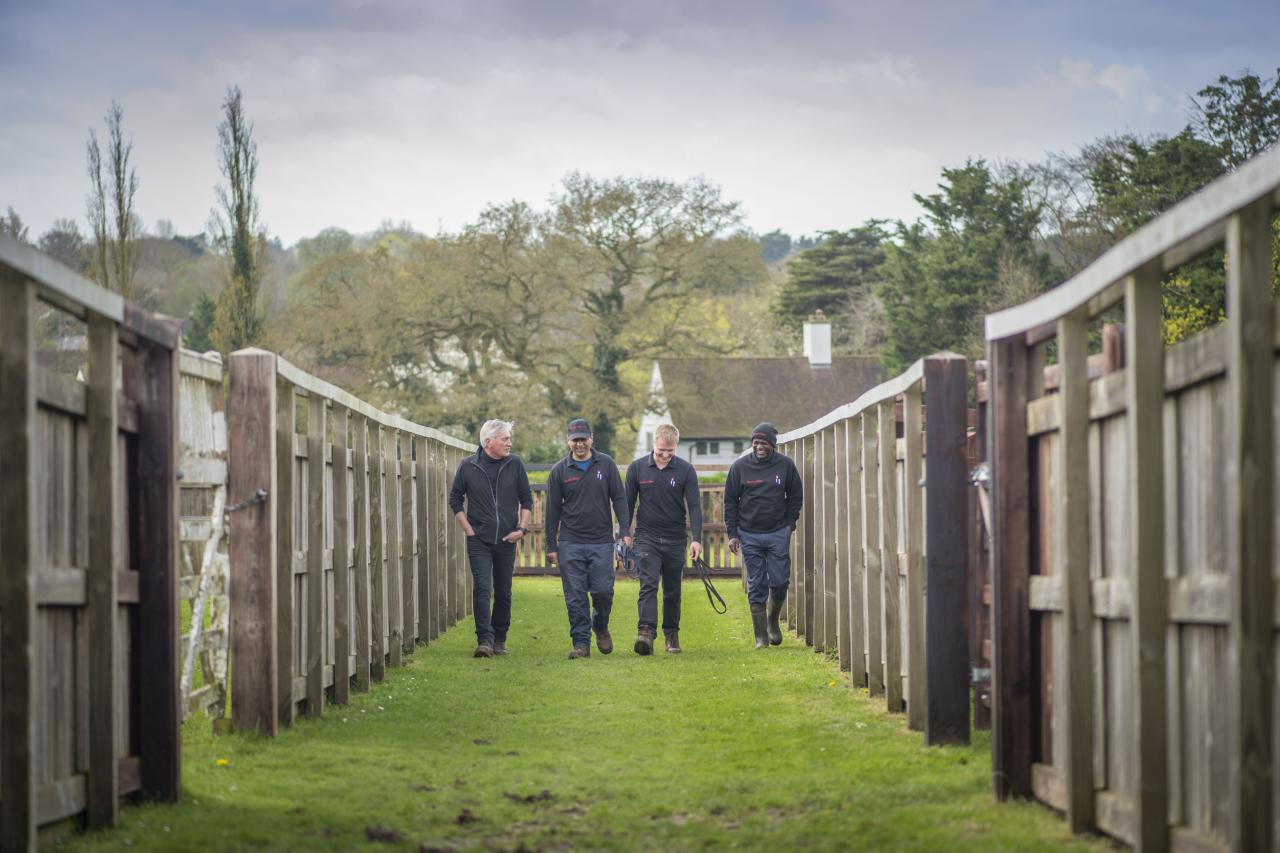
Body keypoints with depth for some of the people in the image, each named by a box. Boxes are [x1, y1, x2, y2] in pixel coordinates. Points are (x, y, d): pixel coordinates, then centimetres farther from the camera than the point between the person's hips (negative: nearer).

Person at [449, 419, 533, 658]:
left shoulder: (515, 465, 2)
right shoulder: (468, 466, -2)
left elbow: (526, 499, 9)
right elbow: (455, 499, 8)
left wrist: (522, 528, -2)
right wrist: (467, 529, 0)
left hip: (507, 540, 2)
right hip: (479, 540, -2)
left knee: (503, 592, 7)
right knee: (482, 589, -13)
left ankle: (499, 639, 20)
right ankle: (485, 640, -16)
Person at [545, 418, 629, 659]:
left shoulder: (606, 464, 5)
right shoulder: (559, 471, 5)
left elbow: (618, 498, 6)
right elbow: (552, 510, 8)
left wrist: (624, 529, -5)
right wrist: (551, 546, 6)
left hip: (601, 542, 0)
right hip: (570, 543, 0)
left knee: (603, 591, -3)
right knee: (575, 596, -2)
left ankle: (601, 627, 26)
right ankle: (581, 642, 4)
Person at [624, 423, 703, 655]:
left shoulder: (685, 470, -2)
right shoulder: (637, 468, 1)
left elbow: (694, 505, -5)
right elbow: (628, 503, 8)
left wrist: (697, 539, -14)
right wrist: (625, 534, 2)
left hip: (675, 540, 1)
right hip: (647, 538, -1)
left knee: (673, 590, 9)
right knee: (648, 584, -16)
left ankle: (672, 634, 22)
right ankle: (646, 632, -28)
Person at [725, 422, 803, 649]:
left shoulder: (785, 465, 0)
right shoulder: (740, 467, 0)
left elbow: (796, 496, 10)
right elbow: (730, 501, 4)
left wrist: (789, 524, 2)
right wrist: (732, 534, 0)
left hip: (778, 533, 0)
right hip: (749, 535, 0)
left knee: (780, 582, -1)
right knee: (756, 586, 0)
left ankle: (773, 623, 26)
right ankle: (761, 636, 5)